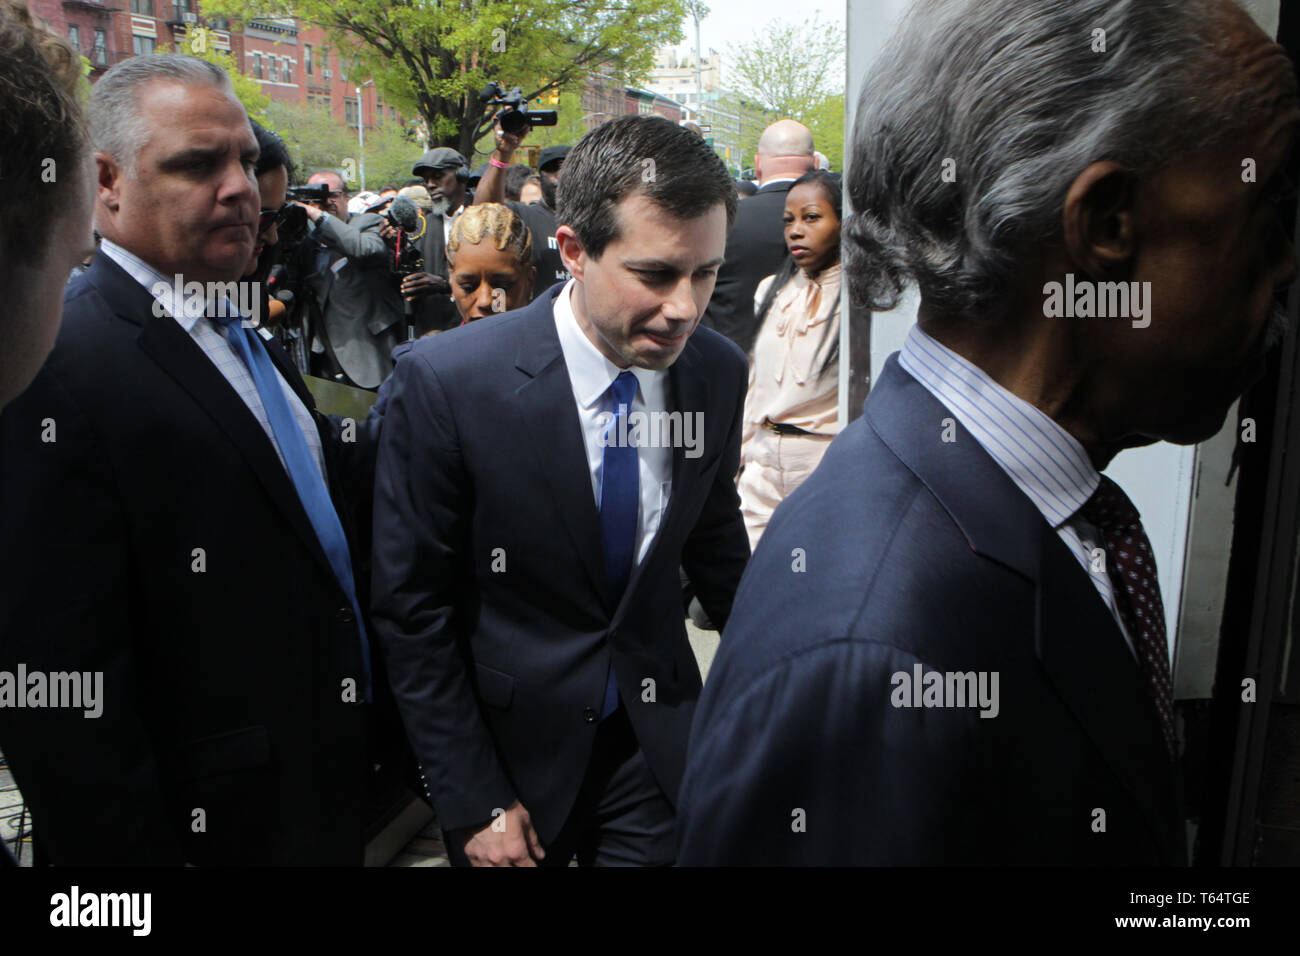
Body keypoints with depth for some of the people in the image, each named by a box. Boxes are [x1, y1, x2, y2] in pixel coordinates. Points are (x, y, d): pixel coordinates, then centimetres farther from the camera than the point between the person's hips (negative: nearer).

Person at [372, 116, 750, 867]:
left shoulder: (718, 372, -9)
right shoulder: (445, 382, -21)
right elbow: (412, 609, -14)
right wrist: (474, 802, -12)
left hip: (657, 742, 3)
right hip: (513, 744, -2)